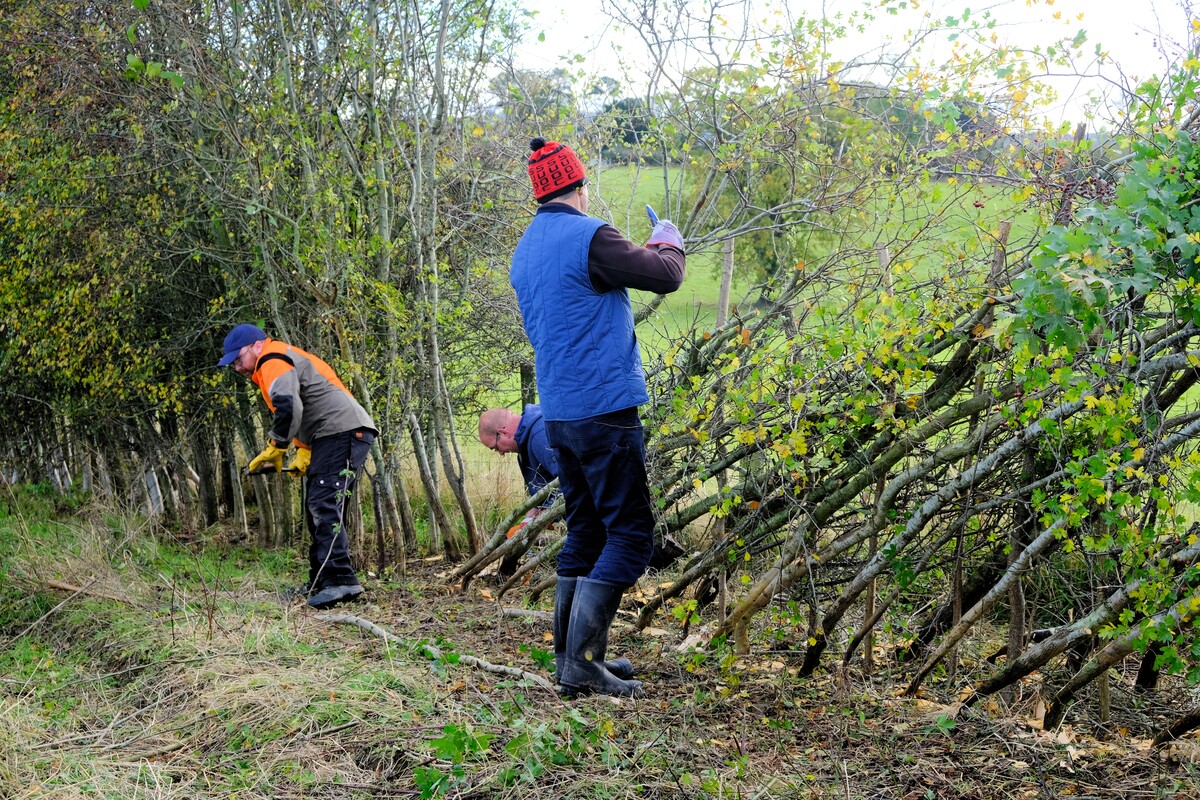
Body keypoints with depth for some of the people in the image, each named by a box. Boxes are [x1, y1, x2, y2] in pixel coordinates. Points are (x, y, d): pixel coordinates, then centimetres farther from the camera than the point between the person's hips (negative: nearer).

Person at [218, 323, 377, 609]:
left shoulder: (273, 362, -7)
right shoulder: (284, 360, 26)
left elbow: (288, 408, -25)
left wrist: (275, 449, -13)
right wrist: (304, 454, 16)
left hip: (344, 432, -11)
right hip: (332, 436, 11)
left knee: (323, 505, -18)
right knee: (318, 509, 13)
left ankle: (341, 581, -24)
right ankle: (320, 582, 18)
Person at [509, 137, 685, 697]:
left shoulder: (525, 250, 15)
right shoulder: (588, 237, -13)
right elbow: (665, 276, -11)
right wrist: (667, 242, 12)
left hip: (558, 415, 9)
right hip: (604, 412, -9)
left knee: (585, 534, 15)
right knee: (630, 535, -4)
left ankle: (569, 658, 18)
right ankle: (581, 662, -7)